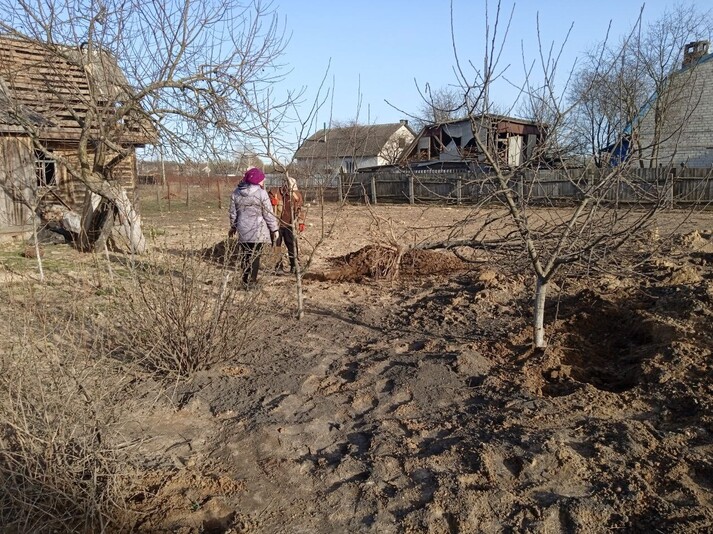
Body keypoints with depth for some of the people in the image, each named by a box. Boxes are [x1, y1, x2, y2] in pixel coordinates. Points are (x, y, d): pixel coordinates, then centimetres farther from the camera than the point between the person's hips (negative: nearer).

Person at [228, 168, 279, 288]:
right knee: (255, 256, 3)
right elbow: (268, 214, -9)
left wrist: (233, 226, 24)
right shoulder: (261, 193, -12)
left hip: (243, 230, 4)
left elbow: (233, 213, 10)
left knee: (245, 256, 15)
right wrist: (275, 229, 0)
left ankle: (246, 280, 23)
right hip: (258, 231, -4)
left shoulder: (236, 192, 3)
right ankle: (251, 282, 6)